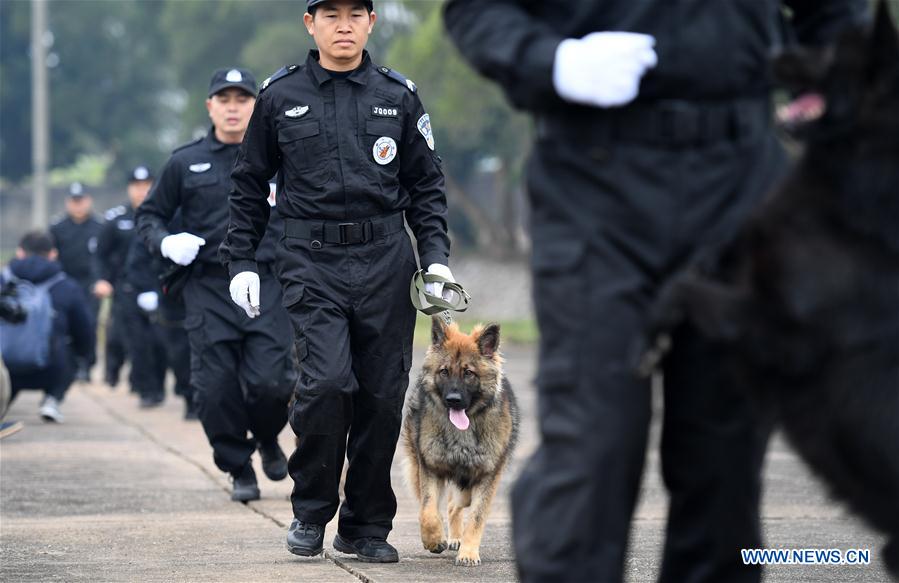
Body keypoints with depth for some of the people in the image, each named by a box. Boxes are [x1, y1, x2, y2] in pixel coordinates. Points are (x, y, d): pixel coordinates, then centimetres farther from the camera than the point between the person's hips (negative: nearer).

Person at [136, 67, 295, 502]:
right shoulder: (185, 163, 7)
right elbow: (149, 215, 15)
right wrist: (165, 242, -6)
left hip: (268, 286, -1)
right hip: (209, 290, 1)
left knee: (269, 380, -10)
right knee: (216, 388, -2)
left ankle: (267, 438, 22)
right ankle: (239, 470, 16)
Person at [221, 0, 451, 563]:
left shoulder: (398, 95, 8)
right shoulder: (280, 96, 5)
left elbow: (427, 186, 14)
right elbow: (250, 185, 12)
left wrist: (437, 258, 3)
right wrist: (241, 262, 6)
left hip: (386, 261, 2)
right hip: (312, 262, -2)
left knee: (382, 395, 2)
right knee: (327, 382, -17)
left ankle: (367, 525, 15)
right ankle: (311, 511, 3)